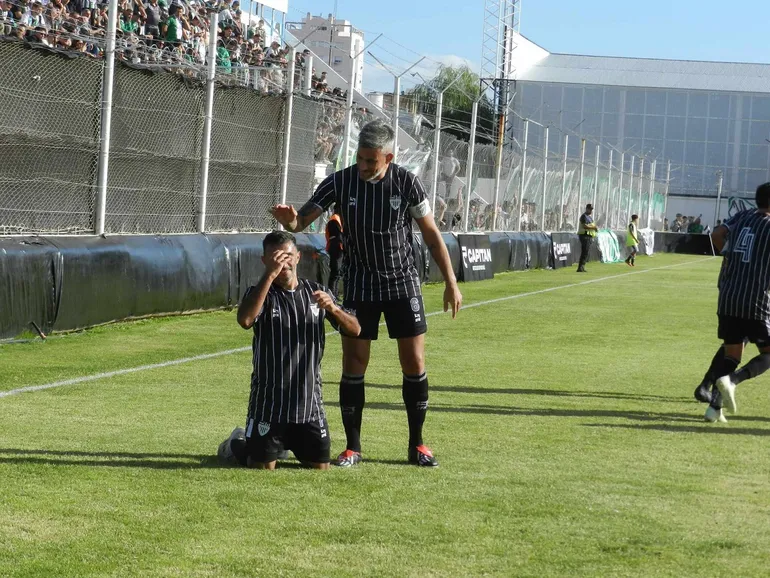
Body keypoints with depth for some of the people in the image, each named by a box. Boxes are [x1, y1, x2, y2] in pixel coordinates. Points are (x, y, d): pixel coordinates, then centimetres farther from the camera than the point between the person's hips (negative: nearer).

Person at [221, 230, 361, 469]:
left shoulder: (315, 292, 6)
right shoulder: (261, 293, -5)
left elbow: (354, 329, 2)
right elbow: (245, 320, -29)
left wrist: (332, 308, -18)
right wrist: (270, 275, -29)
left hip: (309, 403, 4)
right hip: (268, 402, -4)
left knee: (320, 466, 7)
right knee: (263, 466, -2)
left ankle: (286, 442, 37)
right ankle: (237, 443, 31)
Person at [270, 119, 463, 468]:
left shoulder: (406, 183, -10)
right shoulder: (340, 183, -10)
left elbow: (431, 233, 0)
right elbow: (302, 220, -11)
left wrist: (451, 282, -1)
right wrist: (289, 220, -36)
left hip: (403, 285, 0)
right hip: (359, 288, 0)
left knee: (414, 363, 0)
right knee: (353, 365, -2)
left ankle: (417, 445, 14)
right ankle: (352, 447, 9)